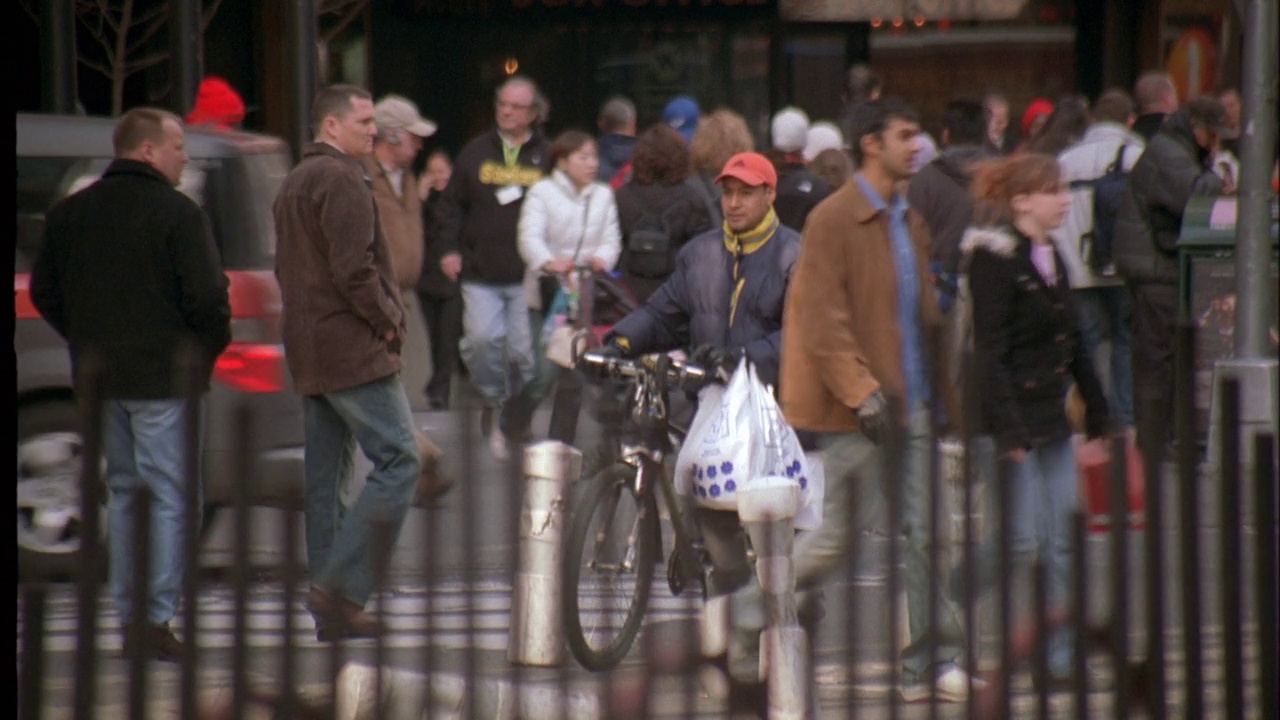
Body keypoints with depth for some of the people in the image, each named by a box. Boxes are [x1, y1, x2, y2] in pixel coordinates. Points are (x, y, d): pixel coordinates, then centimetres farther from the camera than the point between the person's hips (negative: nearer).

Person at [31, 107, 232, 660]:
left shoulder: (68, 214, 10)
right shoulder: (176, 213, -11)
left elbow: (44, 294, 14)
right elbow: (206, 297, -16)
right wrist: (211, 346, 2)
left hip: (98, 377, 7)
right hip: (163, 378, -7)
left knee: (124, 491, 15)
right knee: (171, 496, -3)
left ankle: (128, 619, 14)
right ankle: (156, 620, -9)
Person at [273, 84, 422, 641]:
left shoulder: (294, 182, 19)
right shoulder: (341, 180, -13)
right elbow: (354, 268, -21)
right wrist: (387, 319, -8)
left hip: (309, 353, 10)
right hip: (355, 349, -10)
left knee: (325, 478, 9)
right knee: (397, 460, -10)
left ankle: (332, 612, 10)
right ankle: (341, 587, -16)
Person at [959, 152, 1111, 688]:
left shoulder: (1051, 258, 14)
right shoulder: (995, 260, -13)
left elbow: (1073, 346, 20)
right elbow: (989, 352, -18)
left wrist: (1097, 417, 19)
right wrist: (1008, 431, -22)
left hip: (1051, 418, 8)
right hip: (1015, 416, -8)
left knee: (1062, 542, 6)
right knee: (1024, 543, -9)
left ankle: (1061, 658, 9)